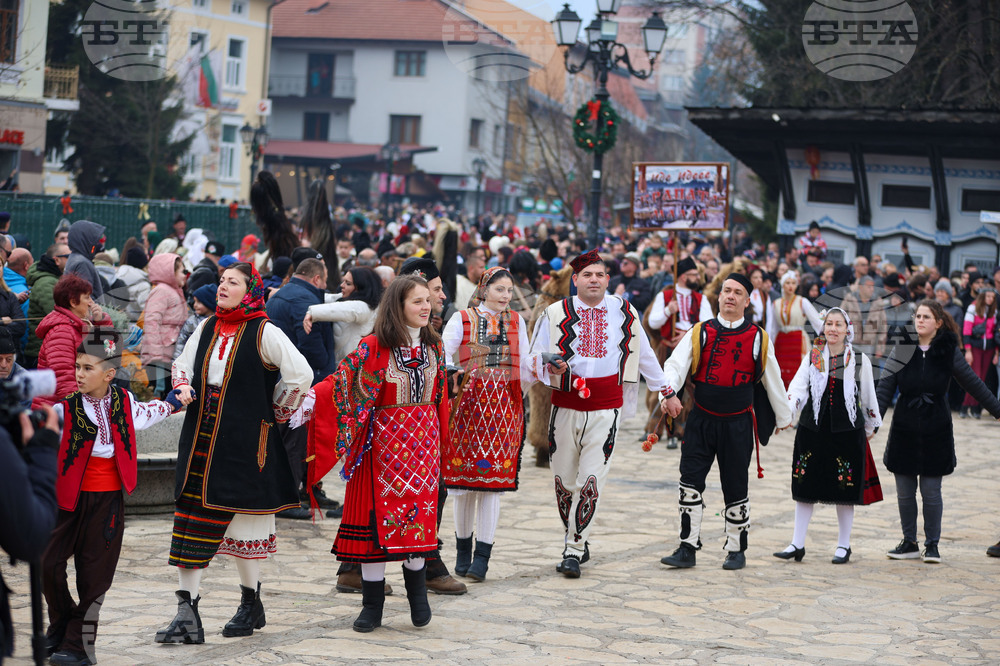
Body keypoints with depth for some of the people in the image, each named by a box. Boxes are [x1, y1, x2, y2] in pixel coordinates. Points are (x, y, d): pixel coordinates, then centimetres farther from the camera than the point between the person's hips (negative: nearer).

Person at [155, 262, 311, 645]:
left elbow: (301, 374, -8)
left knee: (243, 516, 4)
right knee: (191, 517, -1)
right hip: (201, 437, 5)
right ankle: (187, 616, -2)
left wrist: (275, 415, 0)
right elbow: (182, 364, 23)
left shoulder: (263, 332, -7)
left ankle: (251, 603, 22)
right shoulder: (207, 328, 10)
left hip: (244, 440, -5)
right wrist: (184, 388, 1)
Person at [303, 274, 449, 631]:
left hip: (423, 442, 4)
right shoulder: (374, 347, -7)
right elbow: (342, 381, -16)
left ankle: (417, 594, 18)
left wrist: (439, 440, 17)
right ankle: (372, 605, 6)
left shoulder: (433, 345, 8)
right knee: (378, 516, -2)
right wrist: (310, 398, -32)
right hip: (384, 441, -4)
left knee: (419, 515, 2)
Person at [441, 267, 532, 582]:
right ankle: (463, 549, 18)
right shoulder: (462, 320, 5)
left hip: (503, 407, 1)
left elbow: (524, 369, 10)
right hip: (467, 403, -1)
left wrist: (536, 370, -10)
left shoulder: (516, 322, 13)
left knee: (492, 478, -4)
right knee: (464, 478, 3)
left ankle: (482, 555, -2)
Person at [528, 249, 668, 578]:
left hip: (605, 407, -1)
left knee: (591, 480, -9)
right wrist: (550, 367, -17)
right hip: (565, 405, 1)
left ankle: (573, 551, -4)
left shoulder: (625, 313, 7)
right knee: (564, 480, 7)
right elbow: (536, 357, 6)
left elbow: (644, 354, 20)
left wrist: (663, 389, 29)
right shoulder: (555, 314, 2)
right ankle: (577, 541, 27)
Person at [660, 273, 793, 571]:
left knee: (735, 488, 5)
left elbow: (772, 379, 12)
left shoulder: (758, 338, 2)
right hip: (701, 420, 1)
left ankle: (736, 551, 19)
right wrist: (670, 393, -28)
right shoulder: (699, 334, 1)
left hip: (738, 425, 0)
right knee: (689, 482, -6)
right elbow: (675, 364, -9)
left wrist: (783, 417, 21)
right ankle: (687, 549, 0)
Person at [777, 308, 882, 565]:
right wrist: (787, 411, -24)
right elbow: (798, 387, -7)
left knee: (845, 490, 3)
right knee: (804, 487, 4)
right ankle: (797, 544, 11)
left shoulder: (860, 360, 2)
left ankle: (843, 545, 17)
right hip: (812, 429, 1)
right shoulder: (812, 358, 5)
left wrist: (871, 426, 16)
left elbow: (868, 396, 10)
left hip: (848, 431, -1)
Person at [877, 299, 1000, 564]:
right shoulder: (901, 350, -2)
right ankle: (909, 543, 20)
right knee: (905, 492, 7)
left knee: (931, 491, 1)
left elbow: (973, 384, 4)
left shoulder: (949, 351, -4)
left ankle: (932, 544, 14)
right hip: (904, 430, 1)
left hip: (936, 432, -1)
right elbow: (884, 390, -5)